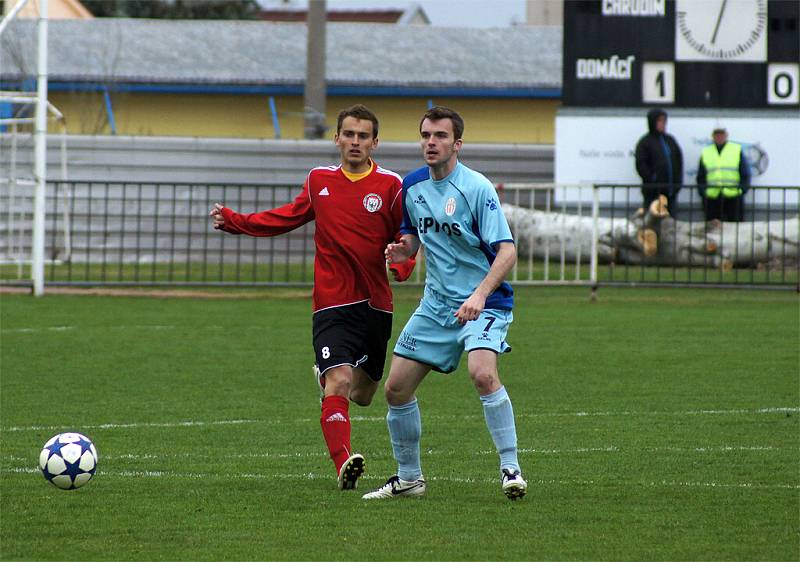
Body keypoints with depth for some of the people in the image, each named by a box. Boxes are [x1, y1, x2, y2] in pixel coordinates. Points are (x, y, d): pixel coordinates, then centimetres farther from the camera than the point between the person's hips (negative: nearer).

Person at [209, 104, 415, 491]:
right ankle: (343, 464, -29)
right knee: (339, 382, -21)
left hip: (376, 305, 1)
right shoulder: (319, 180, 8)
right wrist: (237, 222, 18)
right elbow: (289, 217, 24)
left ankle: (326, 374, 47)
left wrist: (401, 265, -20)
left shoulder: (390, 185, -1)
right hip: (332, 304, -1)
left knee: (362, 395, 12)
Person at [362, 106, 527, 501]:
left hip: (483, 304, -7)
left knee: (483, 374, -31)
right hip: (436, 305, 7)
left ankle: (511, 469, -22)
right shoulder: (413, 186, 5)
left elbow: (507, 250, -20)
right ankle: (408, 479, 21)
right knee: (396, 389, 4)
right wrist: (401, 249, -3)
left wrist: (480, 295, -35)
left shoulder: (476, 188, -16)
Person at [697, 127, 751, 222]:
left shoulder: (737, 150, 8)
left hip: (733, 197, -2)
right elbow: (701, 177, 14)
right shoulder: (705, 153, 14)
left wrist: (742, 189, -5)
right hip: (712, 199, 2)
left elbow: (745, 175, 7)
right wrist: (703, 193, 2)